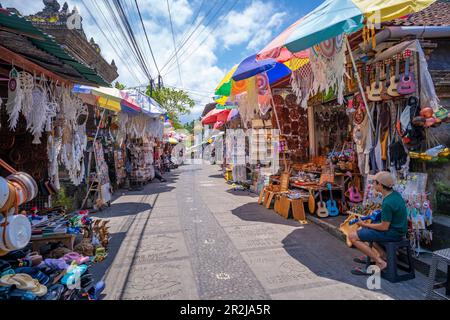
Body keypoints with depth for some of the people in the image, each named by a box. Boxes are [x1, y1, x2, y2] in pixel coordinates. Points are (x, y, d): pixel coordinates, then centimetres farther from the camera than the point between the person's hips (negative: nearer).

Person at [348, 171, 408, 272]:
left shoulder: (387, 203, -28)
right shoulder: (395, 194, 1)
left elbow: (384, 227, -22)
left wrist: (365, 224, -11)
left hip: (393, 233, -10)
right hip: (398, 228, 10)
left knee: (352, 237, -11)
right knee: (364, 230, 28)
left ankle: (380, 262, -8)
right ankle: (382, 254, 17)